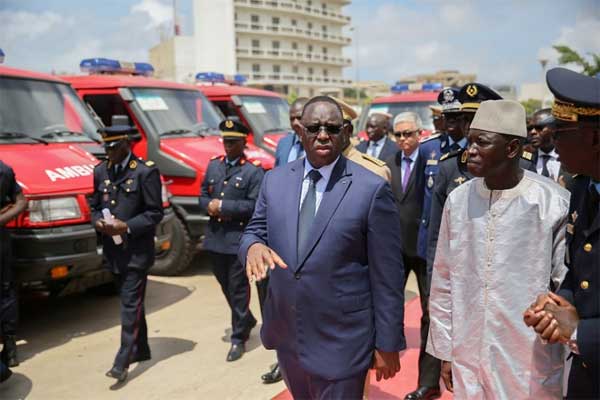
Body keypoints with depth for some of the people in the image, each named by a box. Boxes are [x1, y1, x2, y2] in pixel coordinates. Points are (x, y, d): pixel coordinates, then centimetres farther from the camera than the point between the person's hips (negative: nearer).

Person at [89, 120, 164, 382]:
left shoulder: (145, 171, -9)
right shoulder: (101, 171, 10)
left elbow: (155, 213, -10)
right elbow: (95, 206, 17)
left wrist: (127, 226, -20)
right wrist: (98, 221, -5)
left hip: (136, 250, -6)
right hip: (113, 250, 6)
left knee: (130, 305, -5)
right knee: (131, 303, 16)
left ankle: (123, 362, -1)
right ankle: (140, 350, 30)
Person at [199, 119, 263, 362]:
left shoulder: (253, 171, -8)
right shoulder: (213, 165, 12)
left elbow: (254, 206, -15)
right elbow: (203, 194, 15)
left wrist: (223, 206, -17)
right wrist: (210, 206, -7)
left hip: (239, 239, -6)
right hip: (215, 238, 6)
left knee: (238, 289, 3)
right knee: (225, 286, 18)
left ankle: (238, 339, 15)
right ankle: (246, 320, 41)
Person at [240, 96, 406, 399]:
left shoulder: (372, 189, -12)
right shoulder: (275, 180, 2)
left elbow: (387, 275, -9)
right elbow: (256, 230, 8)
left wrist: (388, 344, -6)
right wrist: (253, 246, -18)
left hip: (341, 341, -5)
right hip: (287, 334, 5)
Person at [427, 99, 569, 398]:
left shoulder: (556, 204, -12)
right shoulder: (457, 199, -3)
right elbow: (443, 282, 4)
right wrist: (445, 352, 7)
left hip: (532, 369, -3)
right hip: (467, 361, 3)